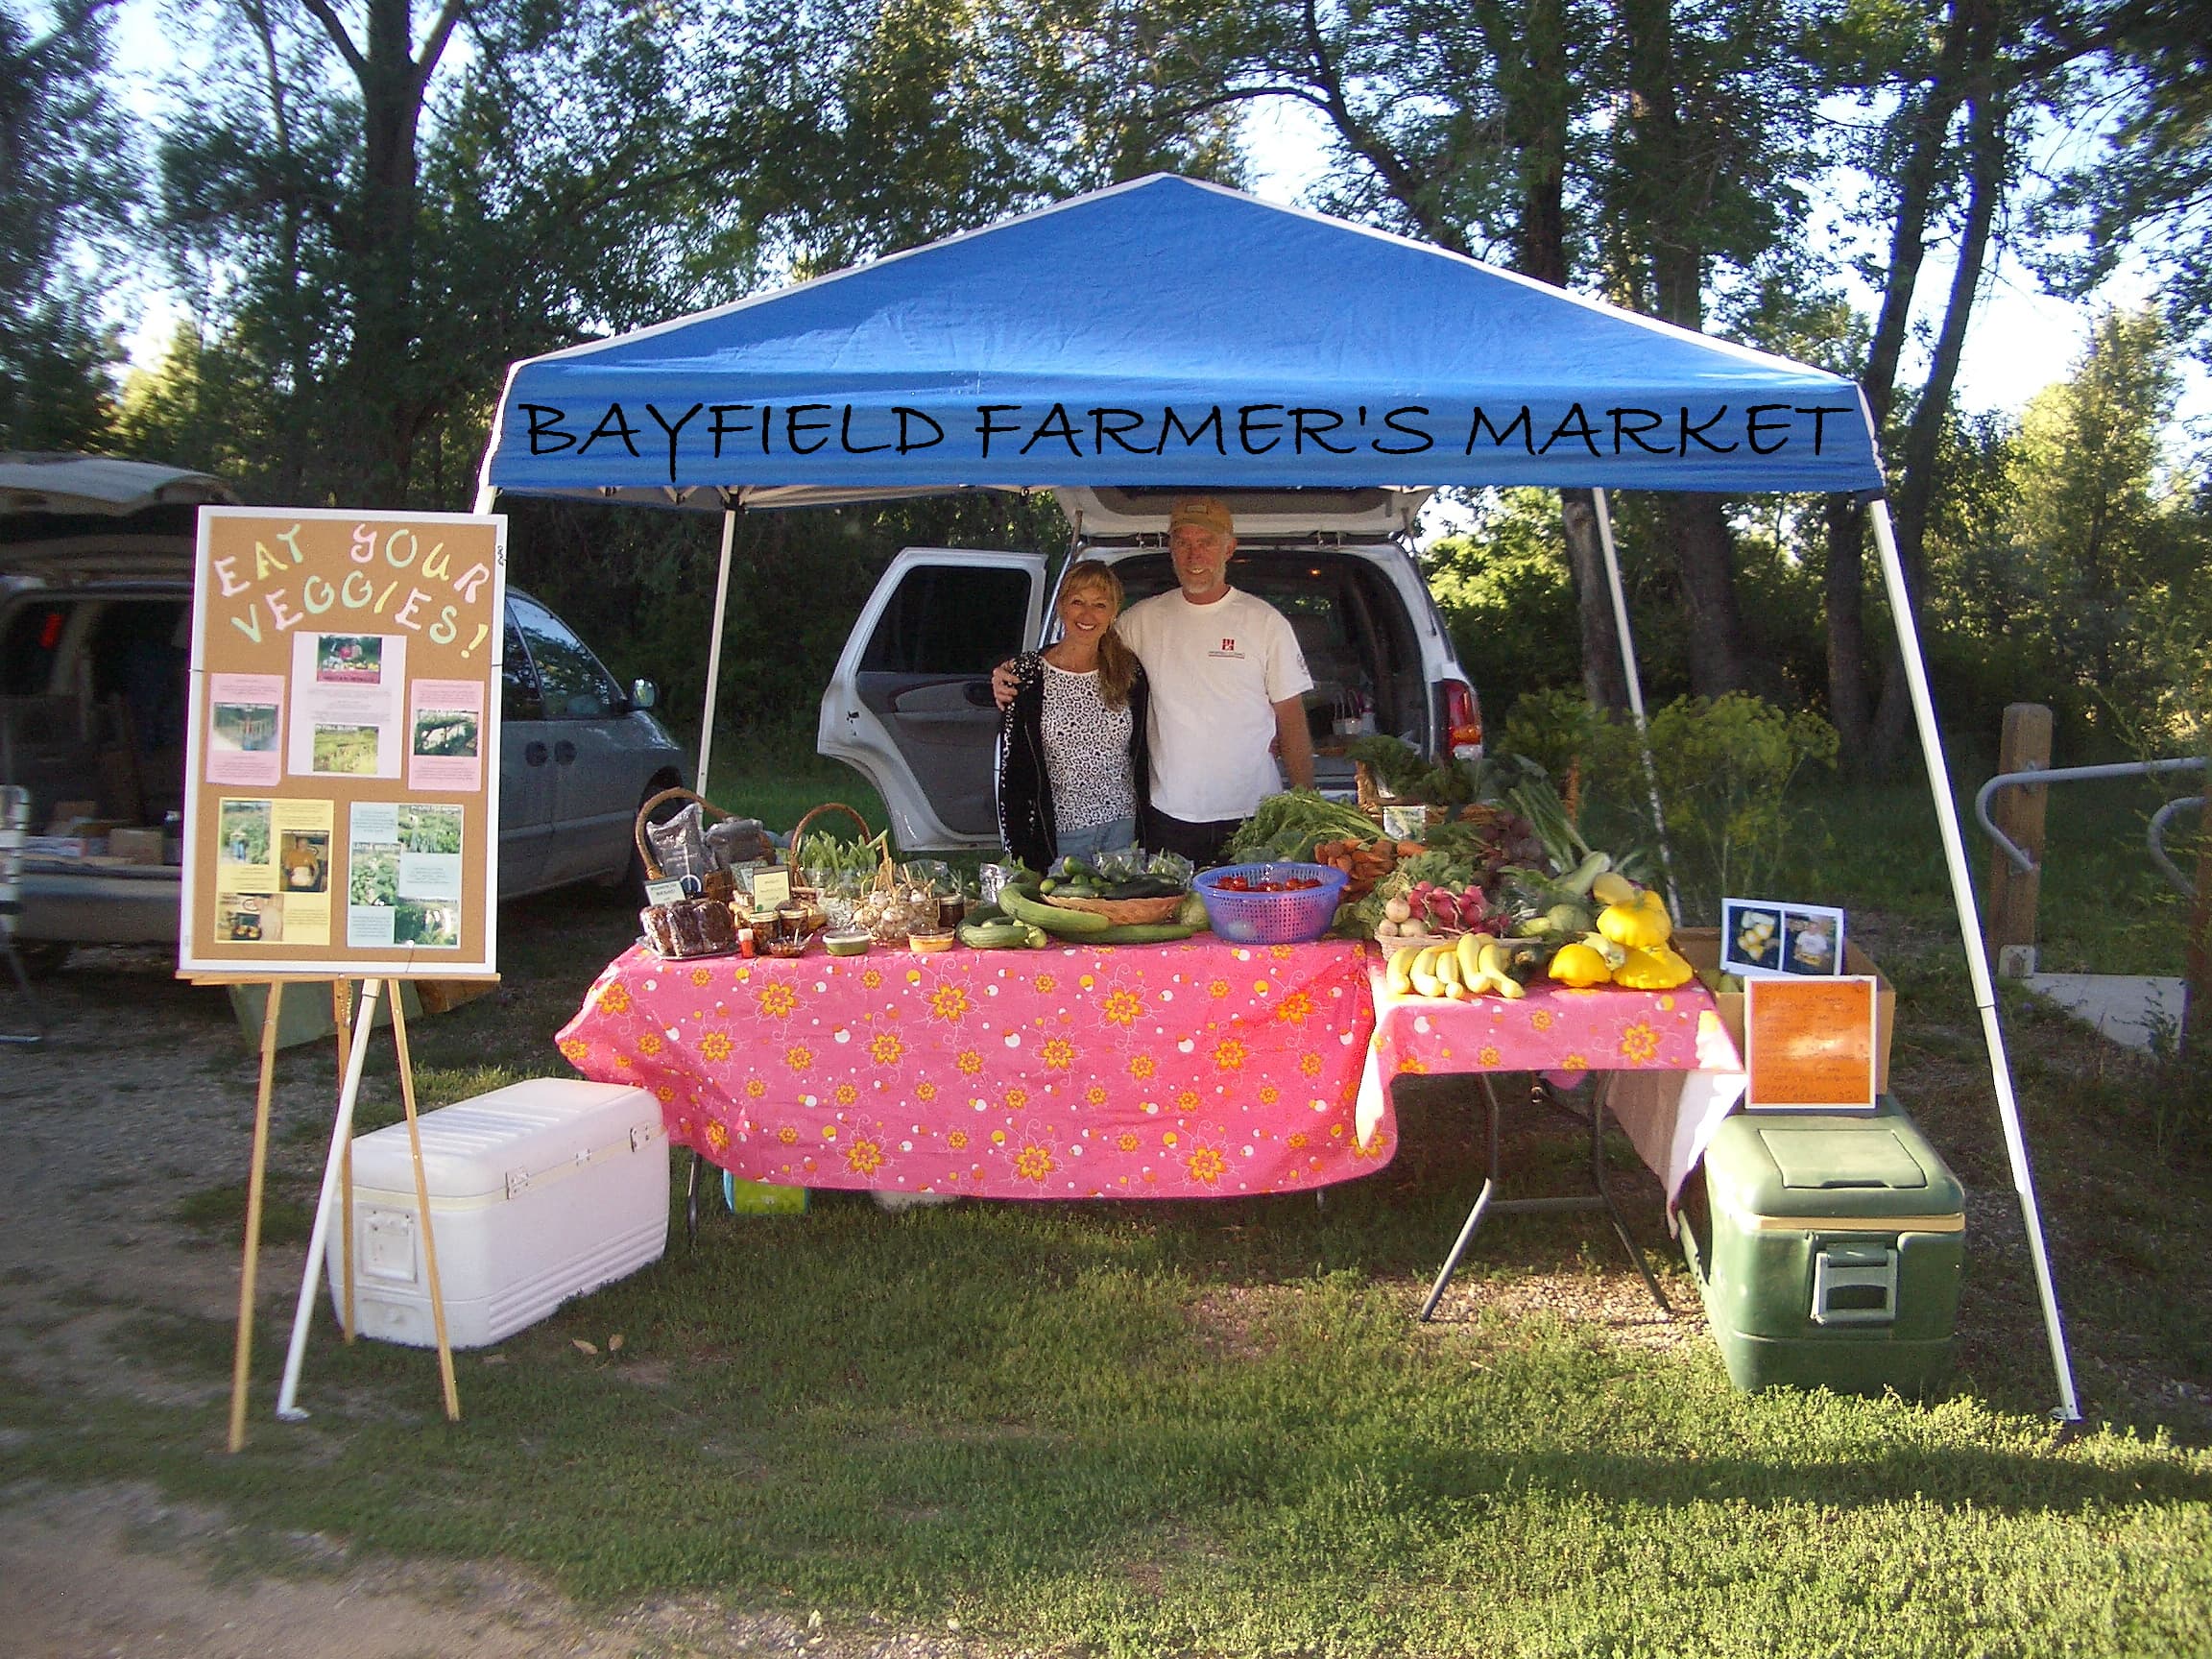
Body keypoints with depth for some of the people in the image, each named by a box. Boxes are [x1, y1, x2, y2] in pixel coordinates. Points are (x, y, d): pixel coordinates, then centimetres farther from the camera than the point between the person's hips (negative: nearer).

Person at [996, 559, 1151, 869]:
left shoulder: (1129, 671, 5)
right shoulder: (1027, 673, -5)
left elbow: (1141, 756, 13)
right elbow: (1009, 769, -4)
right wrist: (1019, 852, -8)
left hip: (1122, 829, 3)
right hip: (1058, 832, -3)